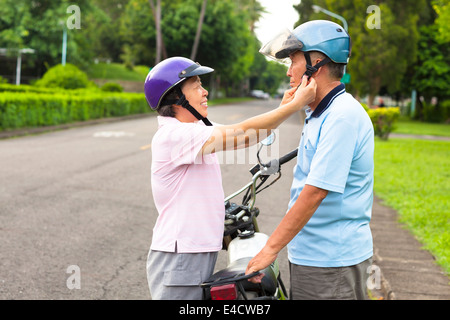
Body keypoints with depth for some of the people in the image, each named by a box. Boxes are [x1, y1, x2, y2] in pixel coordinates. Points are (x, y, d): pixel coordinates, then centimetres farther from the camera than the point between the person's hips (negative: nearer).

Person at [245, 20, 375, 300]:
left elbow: (315, 191, -23)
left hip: (332, 264, -10)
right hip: (311, 256, 10)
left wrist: (271, 248, -19)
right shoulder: (320, 114, 15)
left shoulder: (343, 116, -19)